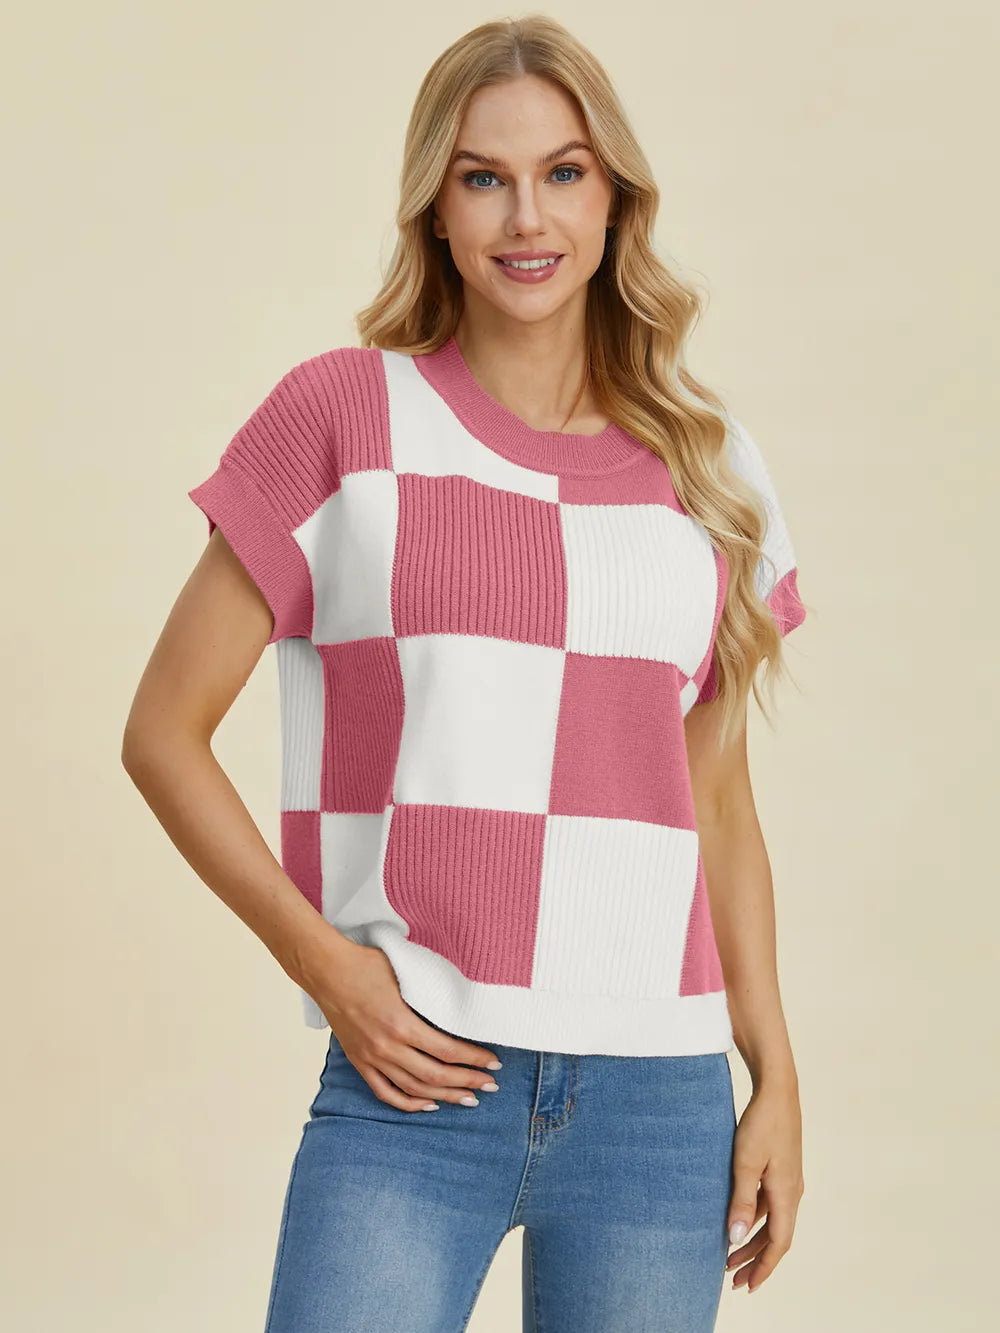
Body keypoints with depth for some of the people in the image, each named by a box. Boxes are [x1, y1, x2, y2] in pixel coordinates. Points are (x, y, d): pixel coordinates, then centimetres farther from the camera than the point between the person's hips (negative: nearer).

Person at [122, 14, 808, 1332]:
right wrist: (322, 960, -8)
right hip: (412, 1086, -3)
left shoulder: (710, 467, 10)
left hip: (659, 1105, 3)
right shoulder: (344, 417, 1)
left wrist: (776, 1074, 12)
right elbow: (165, 733, 2)